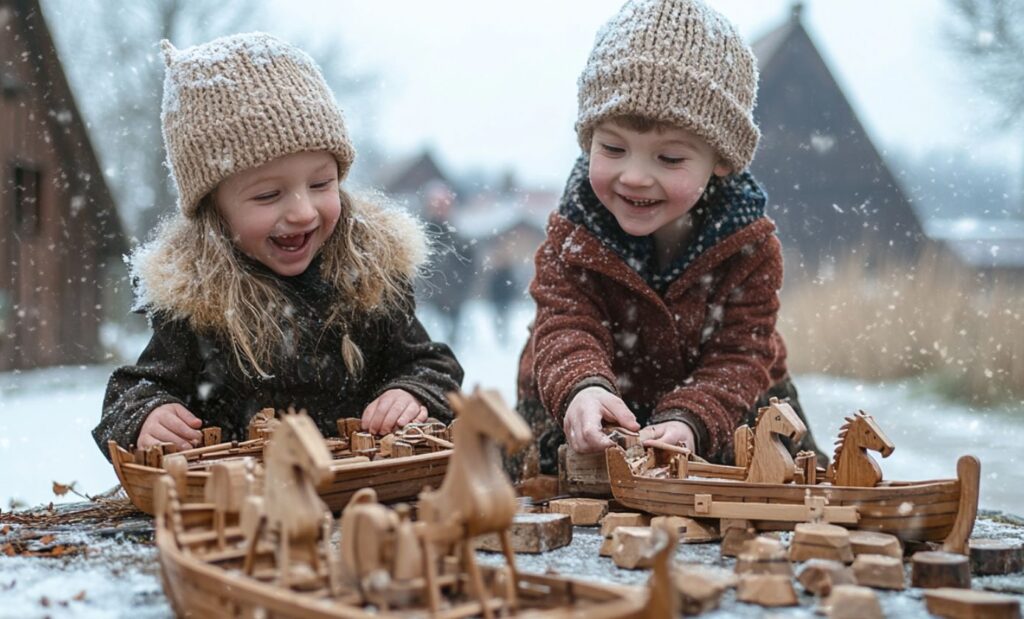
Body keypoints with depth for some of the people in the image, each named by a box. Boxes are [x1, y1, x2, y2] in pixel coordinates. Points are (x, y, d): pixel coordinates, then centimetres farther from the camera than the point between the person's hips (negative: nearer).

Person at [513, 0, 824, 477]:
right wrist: (583, 389, -53)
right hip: (592, 419, 0)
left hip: (726, 407, 0)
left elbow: (738, 358, -22)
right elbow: (565, 326, -28)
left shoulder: (750, 244, -19)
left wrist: (689, 421, -44)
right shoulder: (572, 235, -19)